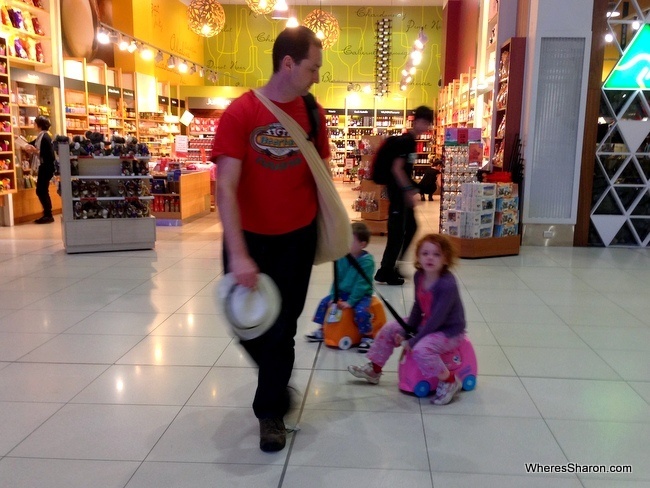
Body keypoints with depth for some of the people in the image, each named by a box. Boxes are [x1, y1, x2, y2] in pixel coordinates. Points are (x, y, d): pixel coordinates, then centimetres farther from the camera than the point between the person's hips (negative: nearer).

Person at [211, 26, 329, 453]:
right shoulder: (240, 113, -14)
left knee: (282, 328, 8)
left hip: (297, 237, 1)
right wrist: (238, 254, -25)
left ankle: (271, 411, 27)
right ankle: (277, 379, 42)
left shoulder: (313, 113, -3)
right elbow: (226, 187, -19)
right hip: (249, 237, -1)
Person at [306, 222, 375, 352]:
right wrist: (334, 296, -8)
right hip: (342, 292, 7)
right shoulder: (342, 257, -4)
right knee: (325, 302, 3)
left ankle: (367, 337, -7)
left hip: (361, 295, -7)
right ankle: (322, 329, 22)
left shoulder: (367, 261, -22)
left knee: (361, 311, -30)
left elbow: (362, 284, -24)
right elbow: (337, 279, 1)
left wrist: (350, 302, -25)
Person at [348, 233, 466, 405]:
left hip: (449, 331, -8)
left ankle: (450, 382, -8)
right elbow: (418, 308, 4)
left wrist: (412, 341, -22)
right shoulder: (419, 276, -6)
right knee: (389, 329, 5)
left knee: (421, 349, -32)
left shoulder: (448, 285, -29)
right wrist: (406, 332, -2)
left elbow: (437, 319, -28)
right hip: (426, 324, 8)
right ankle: (374, 370, 22)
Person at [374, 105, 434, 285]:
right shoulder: (405, 141, -16)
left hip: (402, 190, 11)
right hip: (398, 190, -11)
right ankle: (385, 272, 3)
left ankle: (391, 265, 24)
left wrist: (411, 188, 20)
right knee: (398, 231, -5)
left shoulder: (410, 141, 14)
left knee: (411, 227, 17)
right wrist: (408, 190, -22)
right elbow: (396, 168, -22)